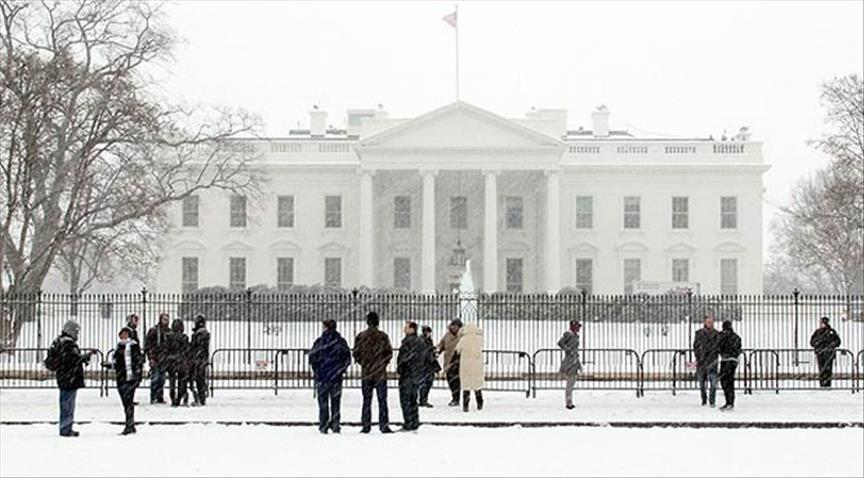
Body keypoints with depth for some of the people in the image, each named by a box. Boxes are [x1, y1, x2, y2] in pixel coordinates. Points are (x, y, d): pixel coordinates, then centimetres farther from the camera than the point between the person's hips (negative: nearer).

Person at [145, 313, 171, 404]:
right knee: (155, 378, -8)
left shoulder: (168, 331, 10)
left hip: (164, 359, 5)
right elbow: (148, 344, -8)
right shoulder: (153, 330, -6)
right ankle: (153, 398, -4)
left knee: (162, 379, 8)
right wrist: (151, 357, -13)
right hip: (155, 359, -5)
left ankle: (160, 397, 14)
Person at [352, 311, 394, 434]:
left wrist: (364, 364, 11)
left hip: (366, 373, 1)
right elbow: (389, 353, -3)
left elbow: (356, 354, -1)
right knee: (382, 401, 3)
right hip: (380, 373, -1)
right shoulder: (383, 336, -5)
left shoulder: (360, 336, -2)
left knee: (367, 401, 7)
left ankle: (366, 426, 4)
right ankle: (384, 426, 0)